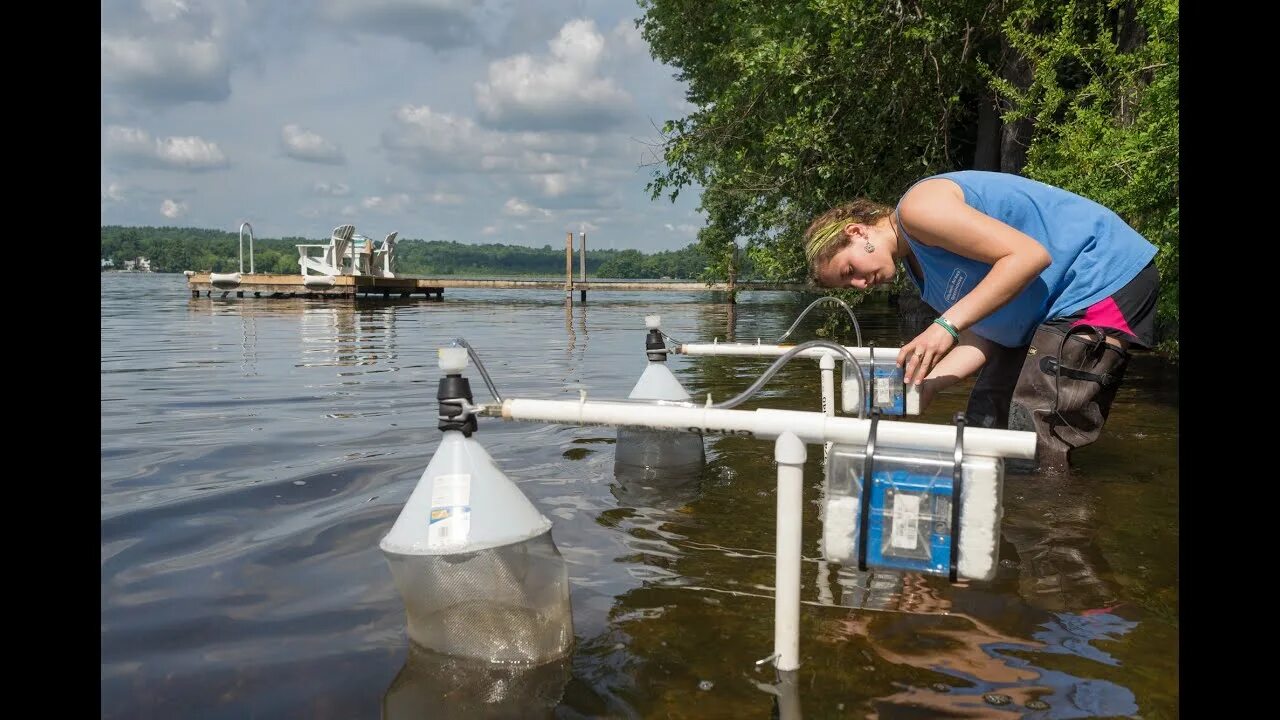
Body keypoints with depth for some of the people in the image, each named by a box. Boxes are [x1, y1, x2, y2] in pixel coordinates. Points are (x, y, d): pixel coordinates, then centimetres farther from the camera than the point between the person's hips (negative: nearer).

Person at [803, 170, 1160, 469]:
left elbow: (1029, 255, -25)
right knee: (986, 418, 12)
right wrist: (924, 384, -9)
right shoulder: (918, 267, 12)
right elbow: (985, 335, 4)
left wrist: (947, 325, -27)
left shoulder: (918, 207, -18)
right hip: (1057, 303, 11)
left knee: (1036, 442, -14)